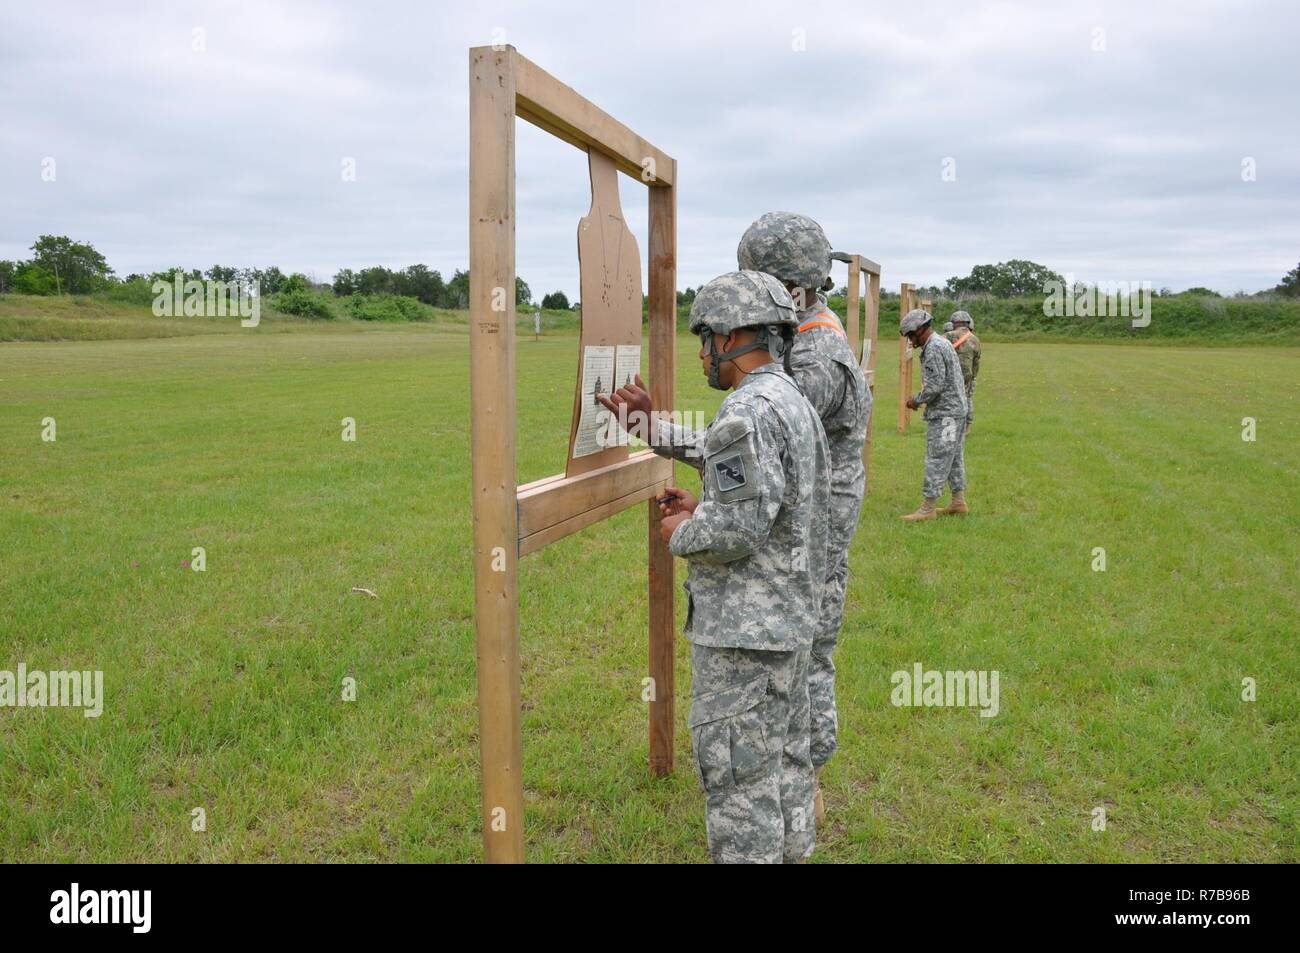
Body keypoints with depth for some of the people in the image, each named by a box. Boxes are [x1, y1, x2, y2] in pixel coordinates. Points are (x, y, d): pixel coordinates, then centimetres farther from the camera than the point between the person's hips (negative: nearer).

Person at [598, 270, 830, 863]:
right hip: (789, 616, 10)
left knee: (738, 776, 0)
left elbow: (737, 529, -26)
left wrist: (681, 534, -7)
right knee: (785, 759, 20)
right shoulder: (793, 402, 12)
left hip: (743, 629, -10)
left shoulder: (750, 410, -20)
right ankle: (789, 851, 33)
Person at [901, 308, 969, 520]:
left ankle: (928, 508, -4)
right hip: (956, 409, 10)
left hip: (944, 414, -10)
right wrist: (919, 398, 14)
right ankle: (959, 502, 22)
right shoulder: (943, 342, 15)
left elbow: (935, 386, -22)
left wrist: (916, 399, -8)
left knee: (936, 460, -7)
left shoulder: (934, 348, -18)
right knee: (954, 458, 15)